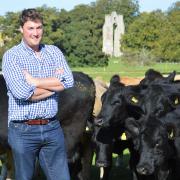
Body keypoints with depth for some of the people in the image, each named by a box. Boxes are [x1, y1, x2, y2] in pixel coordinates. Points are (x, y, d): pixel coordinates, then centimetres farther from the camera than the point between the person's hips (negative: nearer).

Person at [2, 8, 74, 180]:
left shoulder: (54, 52, 9)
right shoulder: (11, 56, -4)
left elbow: (69, 81, -7)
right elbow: (21, 92, -18)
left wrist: (34, 81, -11)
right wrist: (54, 84, -9)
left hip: (53, 128, 4)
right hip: (23, 130, -3)